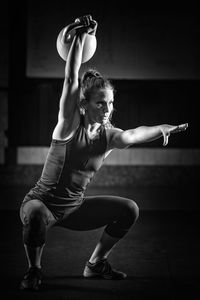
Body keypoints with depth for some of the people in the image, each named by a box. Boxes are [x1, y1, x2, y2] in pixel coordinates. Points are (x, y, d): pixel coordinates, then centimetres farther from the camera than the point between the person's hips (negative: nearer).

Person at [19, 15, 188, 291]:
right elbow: (71, 79, -25)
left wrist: (162, 129, -20)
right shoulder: (70, 124, -18)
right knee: (36, 217, -40)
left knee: (129, 210, 0)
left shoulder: (110, 137, -1)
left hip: (74, 208, 6)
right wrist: (81, 36, -30)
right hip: (42, 202, -6)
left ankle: (95, 265, 17)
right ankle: (34, 271, -11)